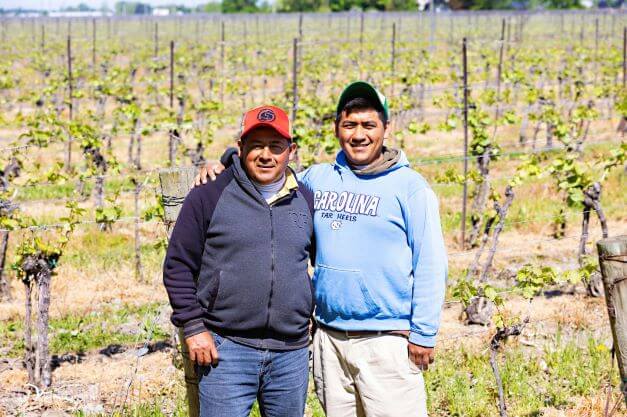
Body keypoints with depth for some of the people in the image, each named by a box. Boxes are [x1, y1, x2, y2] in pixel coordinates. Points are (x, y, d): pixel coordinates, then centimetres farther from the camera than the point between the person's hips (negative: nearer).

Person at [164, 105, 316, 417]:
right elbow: (179, 266, 0)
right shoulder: (209, 195, -2)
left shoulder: (306, 200, 11)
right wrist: (193, 327, -6)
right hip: (226, 350, -4)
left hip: (292, 353, 4)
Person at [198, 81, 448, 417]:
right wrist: (224, 167, 5)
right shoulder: (316, 179, 9)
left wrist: (423, 334, -9)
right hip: (328, 338, 5)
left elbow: (430, 264, -5)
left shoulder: (409, 186, -3)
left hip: (388, 340, -5)